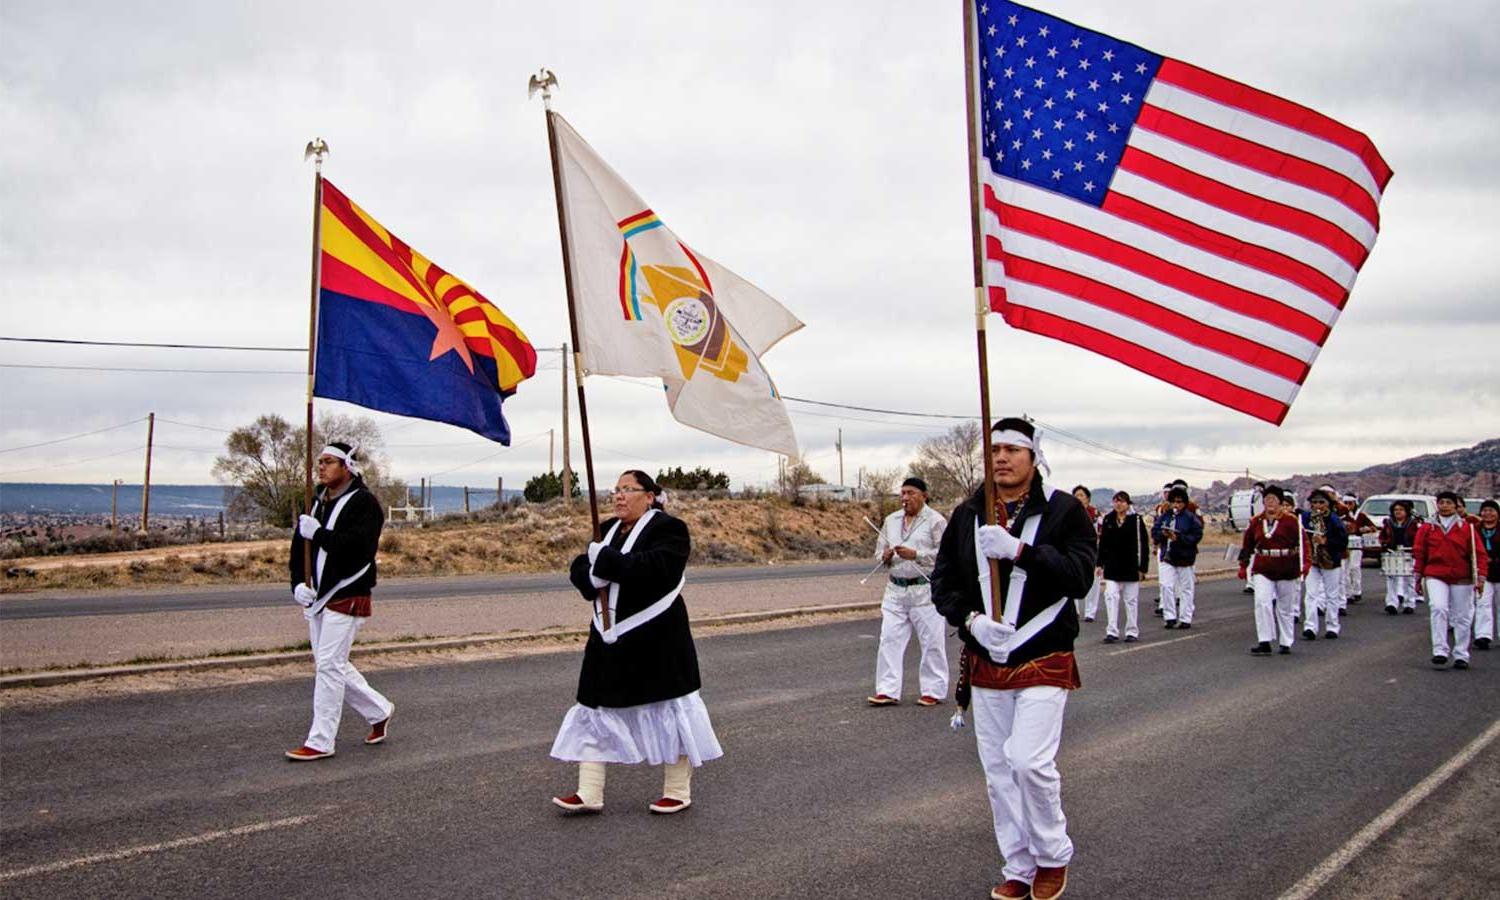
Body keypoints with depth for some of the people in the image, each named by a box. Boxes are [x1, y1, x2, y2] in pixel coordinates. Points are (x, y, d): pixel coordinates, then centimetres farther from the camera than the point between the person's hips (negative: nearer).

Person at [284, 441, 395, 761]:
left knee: (329, 666, -9)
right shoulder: (318, 503, 15)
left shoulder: (364, 503, -10)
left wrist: (319, 533, -22)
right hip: (316, 598, 8)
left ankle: (320, 742, -3)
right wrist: (298, 583, -1)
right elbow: (300, 546, 14)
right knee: (333, 666, 13)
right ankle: (379, 710, 31)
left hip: (347, 599, -8)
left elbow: (359, 546, -24)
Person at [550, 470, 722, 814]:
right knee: (596, 707, 6)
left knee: (667, 708, 2)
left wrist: (606, 561, -21)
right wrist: (594, 577, -15)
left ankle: (678, 792, 15)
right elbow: (580, 570, 8)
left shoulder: (667, 528, -8)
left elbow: (654, 567, -26)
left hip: (655, 639, -7)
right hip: (609, 637, 7)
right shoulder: (608, 530, 15)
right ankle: (589, 794, 12)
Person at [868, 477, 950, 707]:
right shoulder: (891, 520, 14)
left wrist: (916, 555, -20)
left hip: (925, 590, -5)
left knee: (932, 642, 1)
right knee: (889, 640, 1)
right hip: (896, 588, 5)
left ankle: (933, 691, 13)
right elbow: (880, 548, 19)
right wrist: (886, 556, -4)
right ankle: (888, 690, 6)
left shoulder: (936, 521, -5)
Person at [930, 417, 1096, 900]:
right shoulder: (967, 514, 7)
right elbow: (943, 580, 9)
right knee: (998, 770, 8)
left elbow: (1079, 574, -17)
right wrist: (971, 619, -10)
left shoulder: (1064, 510, -5)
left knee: (1029, 760, -15)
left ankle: (1053, 856, 10)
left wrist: (1019, 551, -29)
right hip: (985, 662, 5)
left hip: (1044, 661, -5)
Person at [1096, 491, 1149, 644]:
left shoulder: (1136, 520, -4)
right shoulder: (1108, 520, 5)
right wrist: (1100, 564, 7)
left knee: (1131, 600, 6)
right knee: (1111, 598, -4)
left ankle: (1132, 632, 15)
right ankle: (1112, 632, -3)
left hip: (1131, 567, -2)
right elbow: (1102, 543, 11)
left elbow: (1143, 544, -4)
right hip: (1112, 567, 2)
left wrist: (1142, 567, -7)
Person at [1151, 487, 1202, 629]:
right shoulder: (1164, 516, 6)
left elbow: (1197, 536, -12)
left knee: (1186, 588, 5)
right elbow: (1154, 532, 6)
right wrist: (1163, 534, -15)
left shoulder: (1191, 517, -6)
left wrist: (1178, 538, -21)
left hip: (1184, 557, -3)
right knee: (1166, 586, -4)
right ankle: (1170, 617, 4)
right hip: (1167, 555, 3)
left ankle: (1185, 619, 12)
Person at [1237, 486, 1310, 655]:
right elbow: (1247, 545, 12)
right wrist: (1243, 565, 9)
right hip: (1263, 570, 2)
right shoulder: (1256, 522, 5)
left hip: (1287, 570, -2)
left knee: (1285, 608, 9)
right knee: (1262, 602, -14)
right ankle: (1264, 642, -13)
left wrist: (1305, 563, -21)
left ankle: (1286, 643, 22)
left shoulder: (1291, 521, -6)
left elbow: (1302, 542, -9)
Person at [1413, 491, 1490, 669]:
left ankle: (1461, 655, 18)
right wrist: (1419, 578, 9)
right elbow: (1419, 553, 9)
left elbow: (1478, 553, 0)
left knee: (1462, 617, 6)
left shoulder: (1467, 528, 2)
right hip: (1435, 576, 0)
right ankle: (1440, 651, -18)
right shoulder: (1427, 528, 5)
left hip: (1461, 578, 0)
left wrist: (1480, 575, -9)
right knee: (1438, 608, -20)